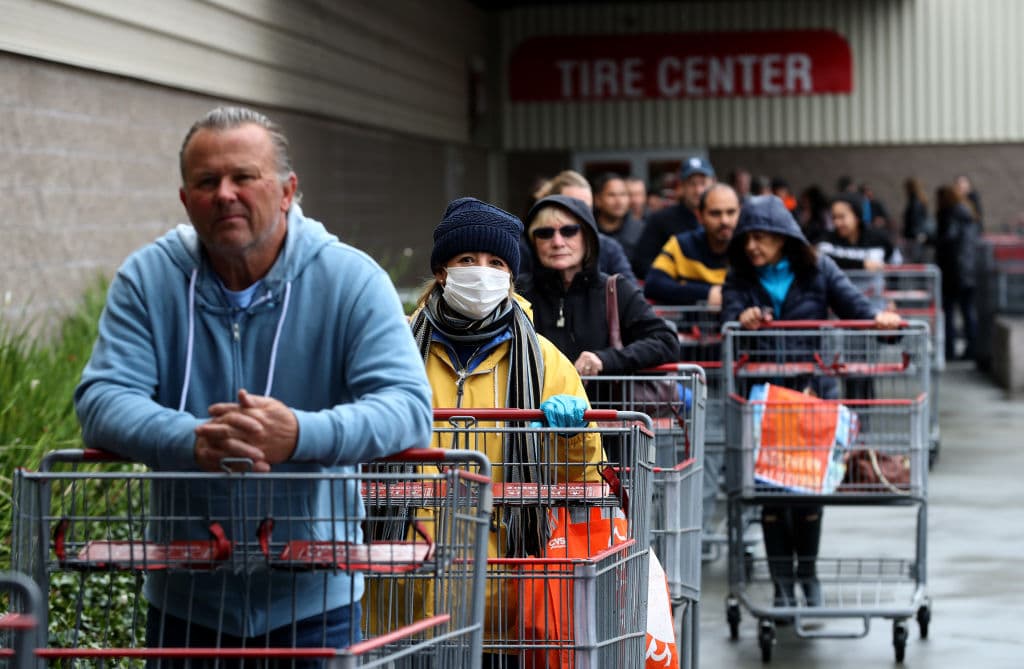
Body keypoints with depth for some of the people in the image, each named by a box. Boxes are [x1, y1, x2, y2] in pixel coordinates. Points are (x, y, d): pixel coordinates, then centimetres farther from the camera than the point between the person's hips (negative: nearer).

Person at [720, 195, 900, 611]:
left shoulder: (816, 270, 3)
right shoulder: (740, 278, 4)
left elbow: (853, 304, -4)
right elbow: (729, 322, -8)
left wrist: (878, 318, -26)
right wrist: (742, 319, -32)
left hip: (812, 390, 0)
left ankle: (808, 574, 21)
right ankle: (783, 581, 7)